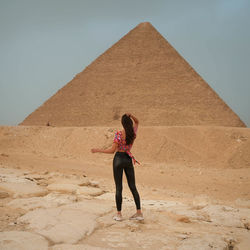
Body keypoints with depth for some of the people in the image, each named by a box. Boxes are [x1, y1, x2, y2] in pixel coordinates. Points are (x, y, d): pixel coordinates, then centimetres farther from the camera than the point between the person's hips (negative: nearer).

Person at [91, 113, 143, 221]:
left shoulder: (119, 134, -14)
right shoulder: (133, 133, -1)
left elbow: (112, 150, -16)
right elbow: (137, 122, 20)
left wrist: (97, 150, -7)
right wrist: (131, 116, -1)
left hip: (118, 159, -4)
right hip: (129, 159, 4)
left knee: (118, 188, 2)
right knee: (133, 187, 8)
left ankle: (119, 214, 4)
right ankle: (139, 213, 8)